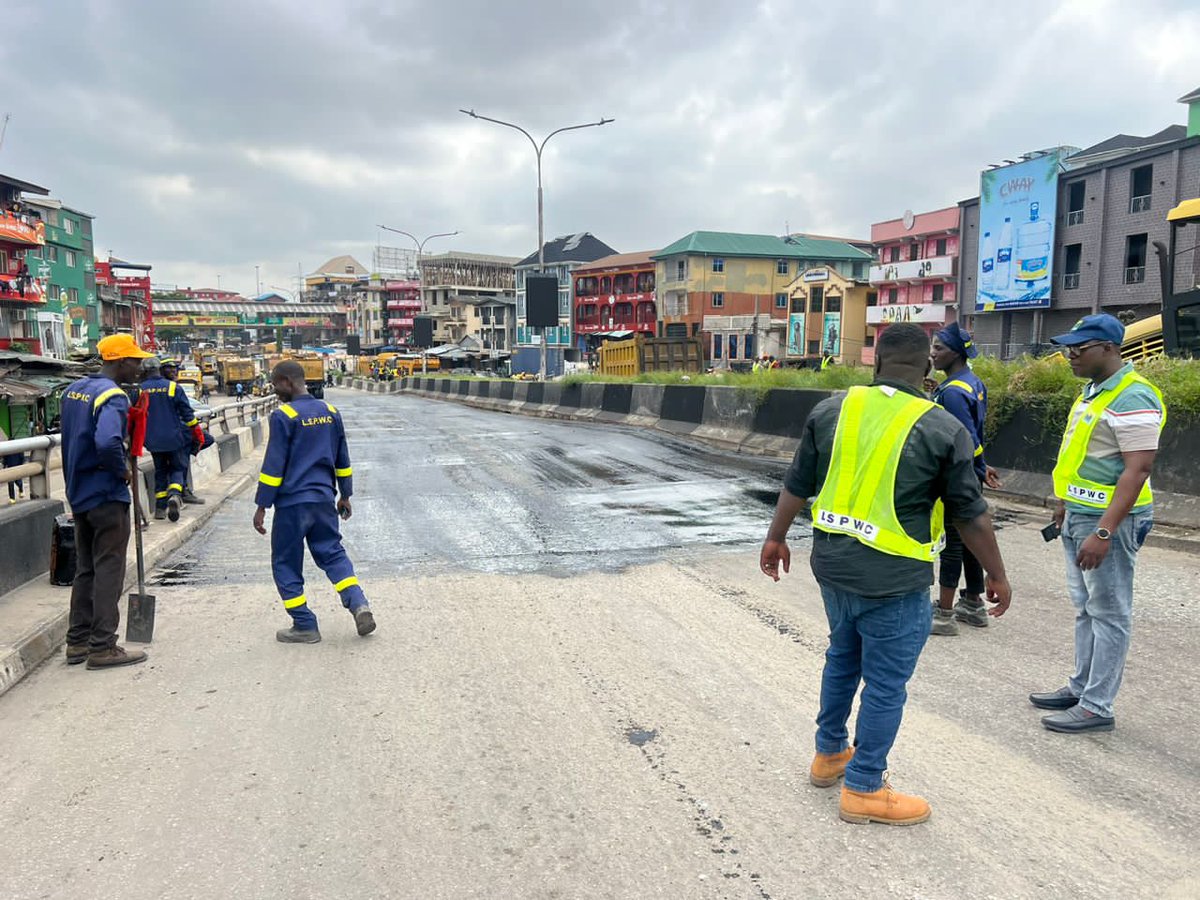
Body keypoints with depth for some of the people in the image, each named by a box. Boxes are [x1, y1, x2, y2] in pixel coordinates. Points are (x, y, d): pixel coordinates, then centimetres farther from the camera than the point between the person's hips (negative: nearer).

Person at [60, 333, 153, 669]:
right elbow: (107, 442, -34)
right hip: (107, 496, -9)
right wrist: (123, 470, -18)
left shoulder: (73, 390, 10)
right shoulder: (113, 396, -18)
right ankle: (102, 647, 5)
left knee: (85, 569, 16)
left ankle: (78, 641, 23)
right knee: (108, 571, -1)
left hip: (78, 494, 9)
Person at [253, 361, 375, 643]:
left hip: (292, 503, -6)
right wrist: (345, 495, 22)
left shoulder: (283, 416, -12)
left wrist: (262, 506, -7)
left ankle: (305, 626, 11)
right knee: (333, 553, 16)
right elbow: (342, 460, 14)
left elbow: (273, 465, -12)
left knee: (286, 565, 8)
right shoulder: (330, 412, 8)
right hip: (324, 499, 6)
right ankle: (358, 604, -3)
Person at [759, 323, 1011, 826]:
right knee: (885, 682, 9)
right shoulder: (942, 430, -10)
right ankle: (863, 789, 20)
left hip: (833, 563, 5)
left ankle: (829, 754, 39)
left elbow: (797, 485, 6)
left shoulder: (832, 410, 0)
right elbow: (971, 515, -5)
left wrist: (776, 538, 18)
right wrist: (997, 576, 8)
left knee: (842, 657, 25)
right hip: (893, 578, -5)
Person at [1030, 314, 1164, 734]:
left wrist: (1104, 533, -27)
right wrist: (1066, 503, 24)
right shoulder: (1093, 390, 11)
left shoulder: (1132, 398, -19)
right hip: (1080, 514, 10)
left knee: (1108, 614, 1)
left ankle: (1097, 707, 10)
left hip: (1108, 520, -10)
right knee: (1085, 609, 17)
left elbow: (1137, 470, -24)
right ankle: (1080, 687, 29)